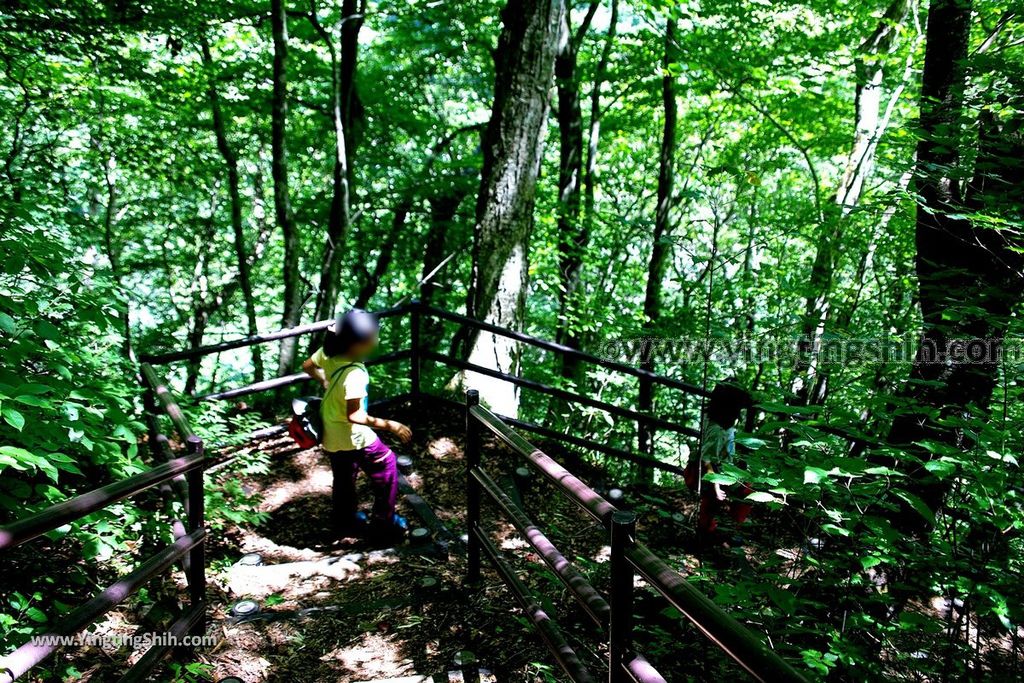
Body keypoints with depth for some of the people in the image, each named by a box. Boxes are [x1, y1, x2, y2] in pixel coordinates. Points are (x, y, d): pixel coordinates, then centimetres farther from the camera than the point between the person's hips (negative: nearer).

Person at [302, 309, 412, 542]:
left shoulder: (329, 352, -11)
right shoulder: (354, 374, -34)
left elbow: (308, 366, 9)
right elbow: (354, 416, -34)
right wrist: (390, 425, -30)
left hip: (331, 432, 8)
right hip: (352, 436, -8)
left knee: (343, 479, 25)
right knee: (386, 466, 10)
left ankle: (346, 523, 43)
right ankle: (384, 524, 20)